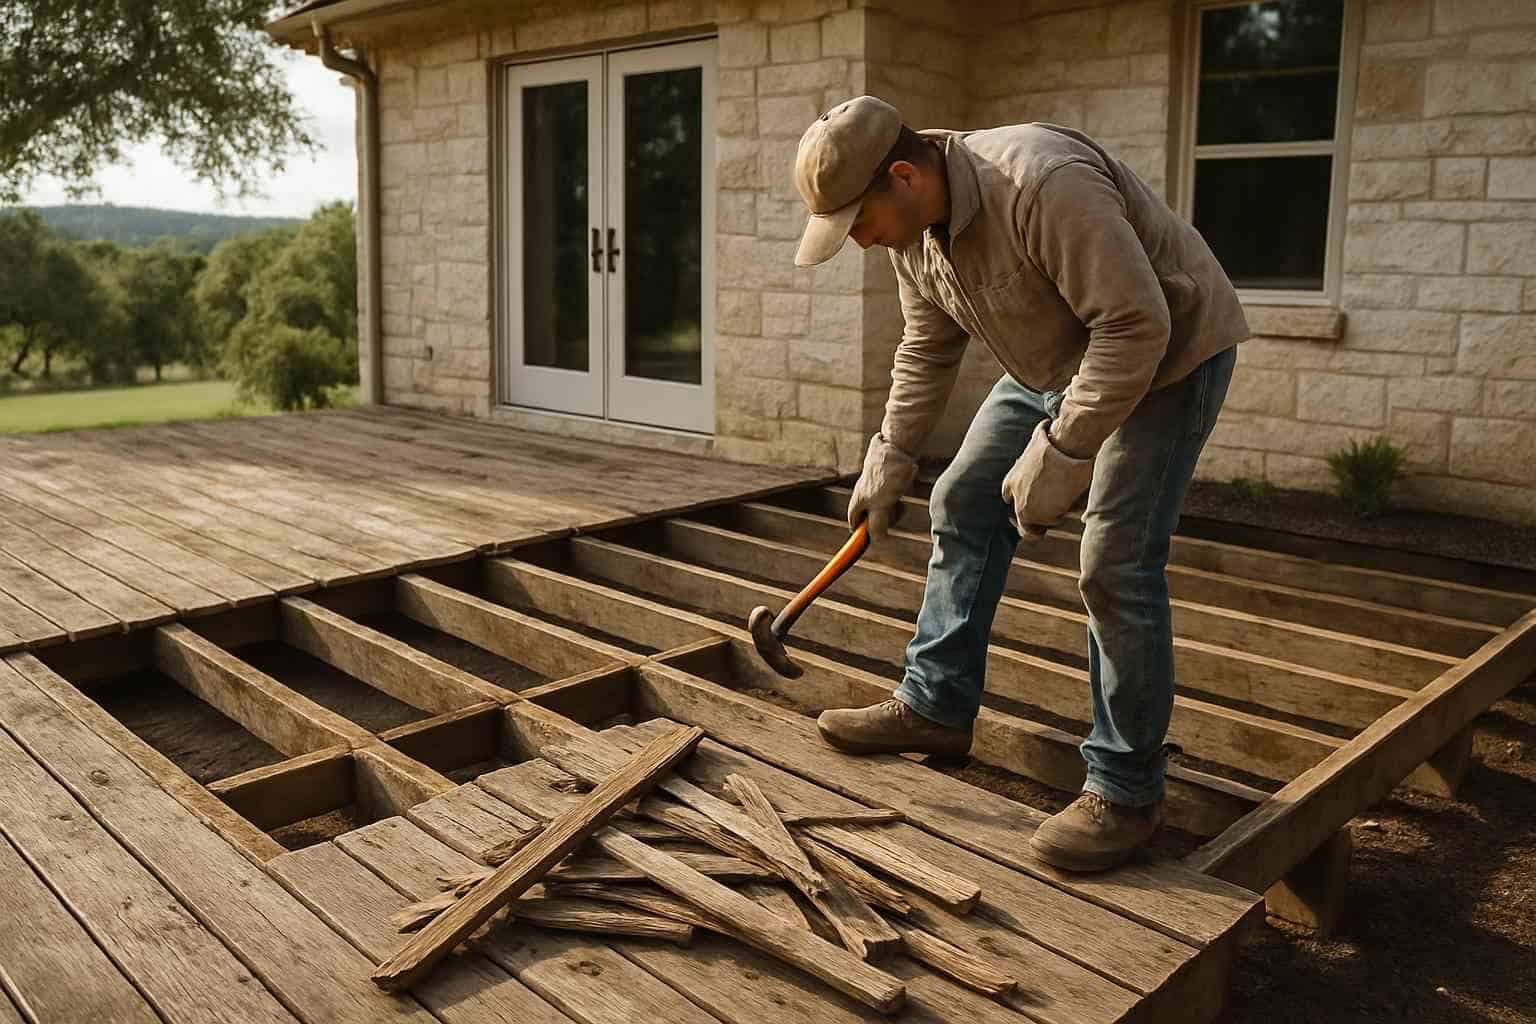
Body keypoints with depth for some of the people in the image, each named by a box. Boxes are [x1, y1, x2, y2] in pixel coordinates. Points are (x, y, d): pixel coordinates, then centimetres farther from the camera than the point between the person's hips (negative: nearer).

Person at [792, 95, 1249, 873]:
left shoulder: (1043, 184, -34)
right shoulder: (911, 229, -6)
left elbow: (1136, 326, -33)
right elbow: (928, 352, 7)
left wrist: (1059, 454, -33)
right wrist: (888, 463, 7)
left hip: (1166, 351, -8)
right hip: (1059, 360, 9)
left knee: (1114, 564, -15)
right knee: (963, 508, 7)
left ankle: (1125, 791, -1)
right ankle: (935, 706, 19)